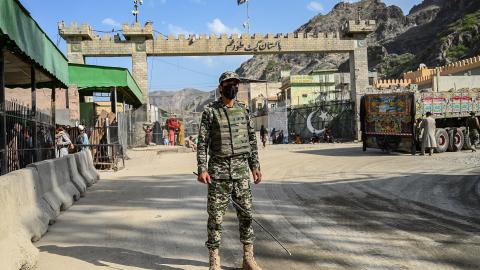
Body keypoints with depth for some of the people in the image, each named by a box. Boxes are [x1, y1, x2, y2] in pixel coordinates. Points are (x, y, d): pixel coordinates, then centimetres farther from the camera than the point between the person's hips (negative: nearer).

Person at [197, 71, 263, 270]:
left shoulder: (244, 110, 10)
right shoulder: (210, 111, -2)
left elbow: (252, 140, 14)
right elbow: (202, 142, -4)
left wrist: (255, 166, 9)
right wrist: (202, 168, -12)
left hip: (241, 169, 4)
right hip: (218, 170, -4)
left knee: (246, 213, 6)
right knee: (215, 215, 0)